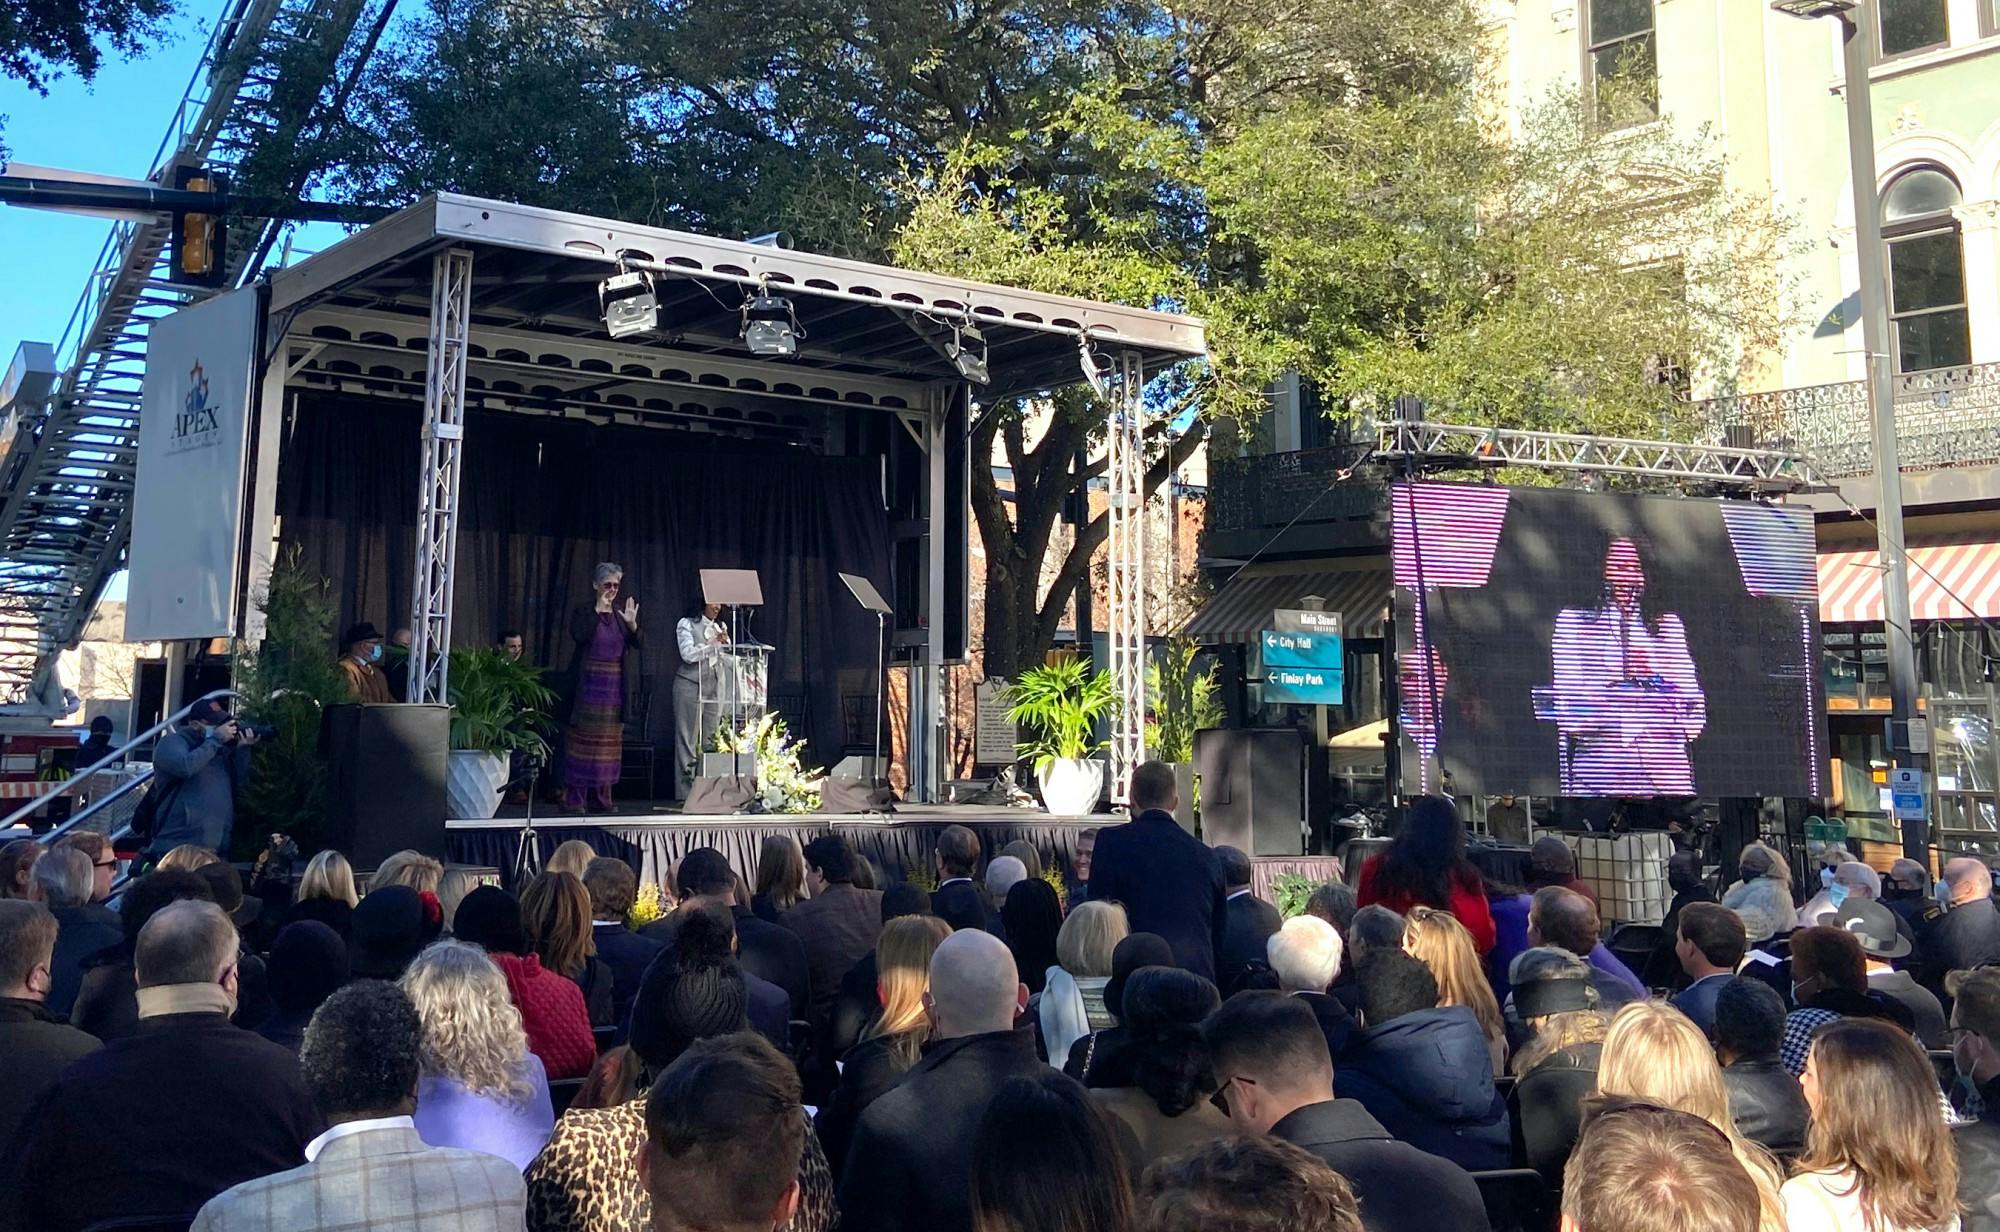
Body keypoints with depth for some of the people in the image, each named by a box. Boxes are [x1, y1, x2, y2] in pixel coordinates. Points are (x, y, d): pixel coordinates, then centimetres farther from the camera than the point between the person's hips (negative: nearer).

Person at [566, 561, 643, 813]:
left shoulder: (620, 615, 11)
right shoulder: (582, 613, -1)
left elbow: (639, 644, 2)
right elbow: (578, 636, -20)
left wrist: (632, 625, -15)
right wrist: (597, 610, -18)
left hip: (614, 686, 4)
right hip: (587, 685, -4)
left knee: (608, 742, 6)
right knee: (583, 741, -4)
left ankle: (600, 798, 12)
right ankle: (574, 799, -1)